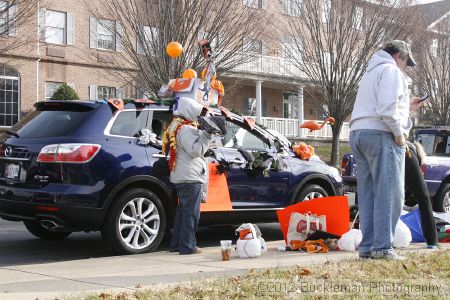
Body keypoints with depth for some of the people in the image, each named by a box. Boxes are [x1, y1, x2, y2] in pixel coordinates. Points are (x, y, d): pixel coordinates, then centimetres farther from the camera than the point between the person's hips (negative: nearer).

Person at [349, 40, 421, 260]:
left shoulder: (371, 73, 27)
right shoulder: (391, 71, -3)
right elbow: (387, 109, -18)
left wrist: (407, 104, 29)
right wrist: (399, 133, -10)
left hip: (358, 134, 9)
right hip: (380, 134, -9)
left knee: (368, 194, 8)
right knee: (389, 193, -8)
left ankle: (367, 247, 6)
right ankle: (382, 248, -12)